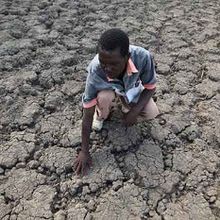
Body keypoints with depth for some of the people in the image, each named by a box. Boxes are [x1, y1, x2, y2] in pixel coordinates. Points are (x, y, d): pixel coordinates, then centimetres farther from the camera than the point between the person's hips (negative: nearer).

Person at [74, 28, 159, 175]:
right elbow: (87, 113, -30)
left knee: (152, 113, -16)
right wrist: (84, 151, -25)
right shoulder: (95, 70, -39)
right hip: (107, 87, -1)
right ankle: (101, 115, 3)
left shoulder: (143, 57, -39)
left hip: (132, 86, 2)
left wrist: (134, 111, -29)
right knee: (103, 97, -34)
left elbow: (150, 87, -18)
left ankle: (127, 105, 16)